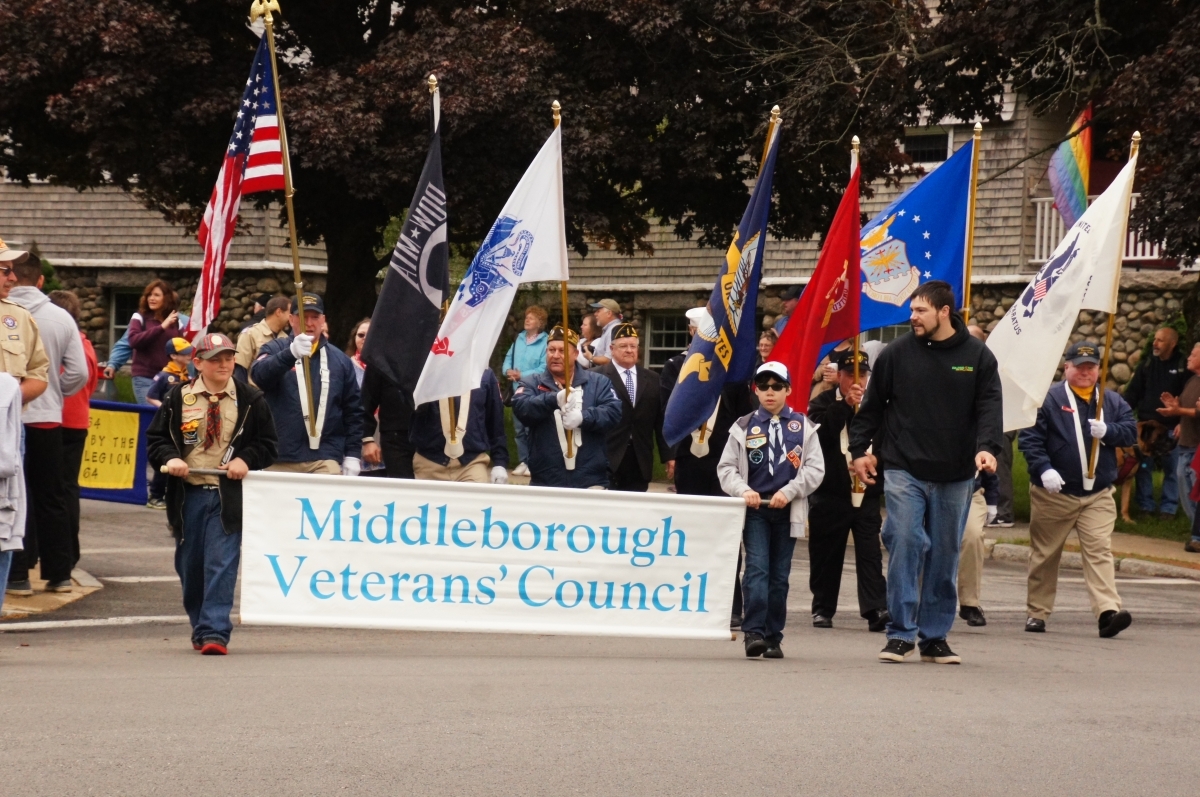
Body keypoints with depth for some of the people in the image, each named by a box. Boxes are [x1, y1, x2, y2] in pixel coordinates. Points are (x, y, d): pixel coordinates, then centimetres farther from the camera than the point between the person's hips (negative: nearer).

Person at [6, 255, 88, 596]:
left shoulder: (4, 315, -12)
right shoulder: (61, 318, -2)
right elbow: (78, 373, -2)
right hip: (48, 419, 3)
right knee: (52, 499, 11)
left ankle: (17, 572, 4)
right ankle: (59, 573, 13)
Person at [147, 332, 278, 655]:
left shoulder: (251, 400, 3)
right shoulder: (178, 398, 5)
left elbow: (267, 445, 7)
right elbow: (156, 438, 9)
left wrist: (246, 459, -11)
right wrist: (170, 458, -11)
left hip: (229, 496, -2)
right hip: (188, 495, 2)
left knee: (221, 565, -11)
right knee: (189, 566, 9)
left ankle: (214, 633, -12)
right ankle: (200, 627, 25)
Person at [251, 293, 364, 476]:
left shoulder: (339, 359, 12)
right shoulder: (275, 350, 6)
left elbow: (353, 411, 13)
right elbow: (259, 374, -16)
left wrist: (353, 455, 5)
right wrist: (291, 353, -33)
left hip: (325, 460, 1)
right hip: (280, 458, -1)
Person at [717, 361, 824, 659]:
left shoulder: (803, 426, 6)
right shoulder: (744, 426, 6)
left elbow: (815, 468, 2)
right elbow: (726, 467, 5)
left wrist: (789, 492, -11)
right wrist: (743, 490, -12)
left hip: (788, 509, 1)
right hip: (755, 509, -1)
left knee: (780, 575, 5)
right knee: (757, 568, -12)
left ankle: (773, 637, 10)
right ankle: (753, 632, -14)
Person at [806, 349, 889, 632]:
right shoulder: (823, 404, 4)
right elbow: (819, 435, -15)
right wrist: (846, 405, -17)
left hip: (867, 493, 1)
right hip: (831, 493, -1)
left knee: (870, 554, -7)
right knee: (826, 555, 6)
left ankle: (876, 610, -14)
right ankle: (822, 609, 16)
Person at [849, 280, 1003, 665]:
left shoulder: (977, 356, 2)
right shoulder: (897, 353, 3)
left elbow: (990, 406, -3)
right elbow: (872, 405, 11)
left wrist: (987, 447, -19)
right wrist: (860, 449, 7)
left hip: (955, 475, 1)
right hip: (904, 470, -1)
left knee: (945, 554, 7)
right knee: (904, 544, -10)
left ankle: (935, 636, 15)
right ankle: (900, 634, -3)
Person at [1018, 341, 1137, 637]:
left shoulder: (1112, 401, 11)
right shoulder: (1049, 398, -3)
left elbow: (1131, 432, 5)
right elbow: (1029, 438, -9)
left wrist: (1107, 431, -14)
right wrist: (1043, 469, -21)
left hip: (1098, 495, 2)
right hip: (1054, 494, -2)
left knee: (1099, 551, -10)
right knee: (1045, 555, 7)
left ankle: (1108, 611, -20)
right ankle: (1037, 612, 18)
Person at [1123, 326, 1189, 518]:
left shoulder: (1183, 366, -3)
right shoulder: (1146, 364, 6)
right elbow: (1133, 392, 8)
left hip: (1171, 428, -3)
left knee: (1171, 469, 2)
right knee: (1143, 467, 4)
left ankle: (1168, 507, 10)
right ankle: (1145, 506, 14)